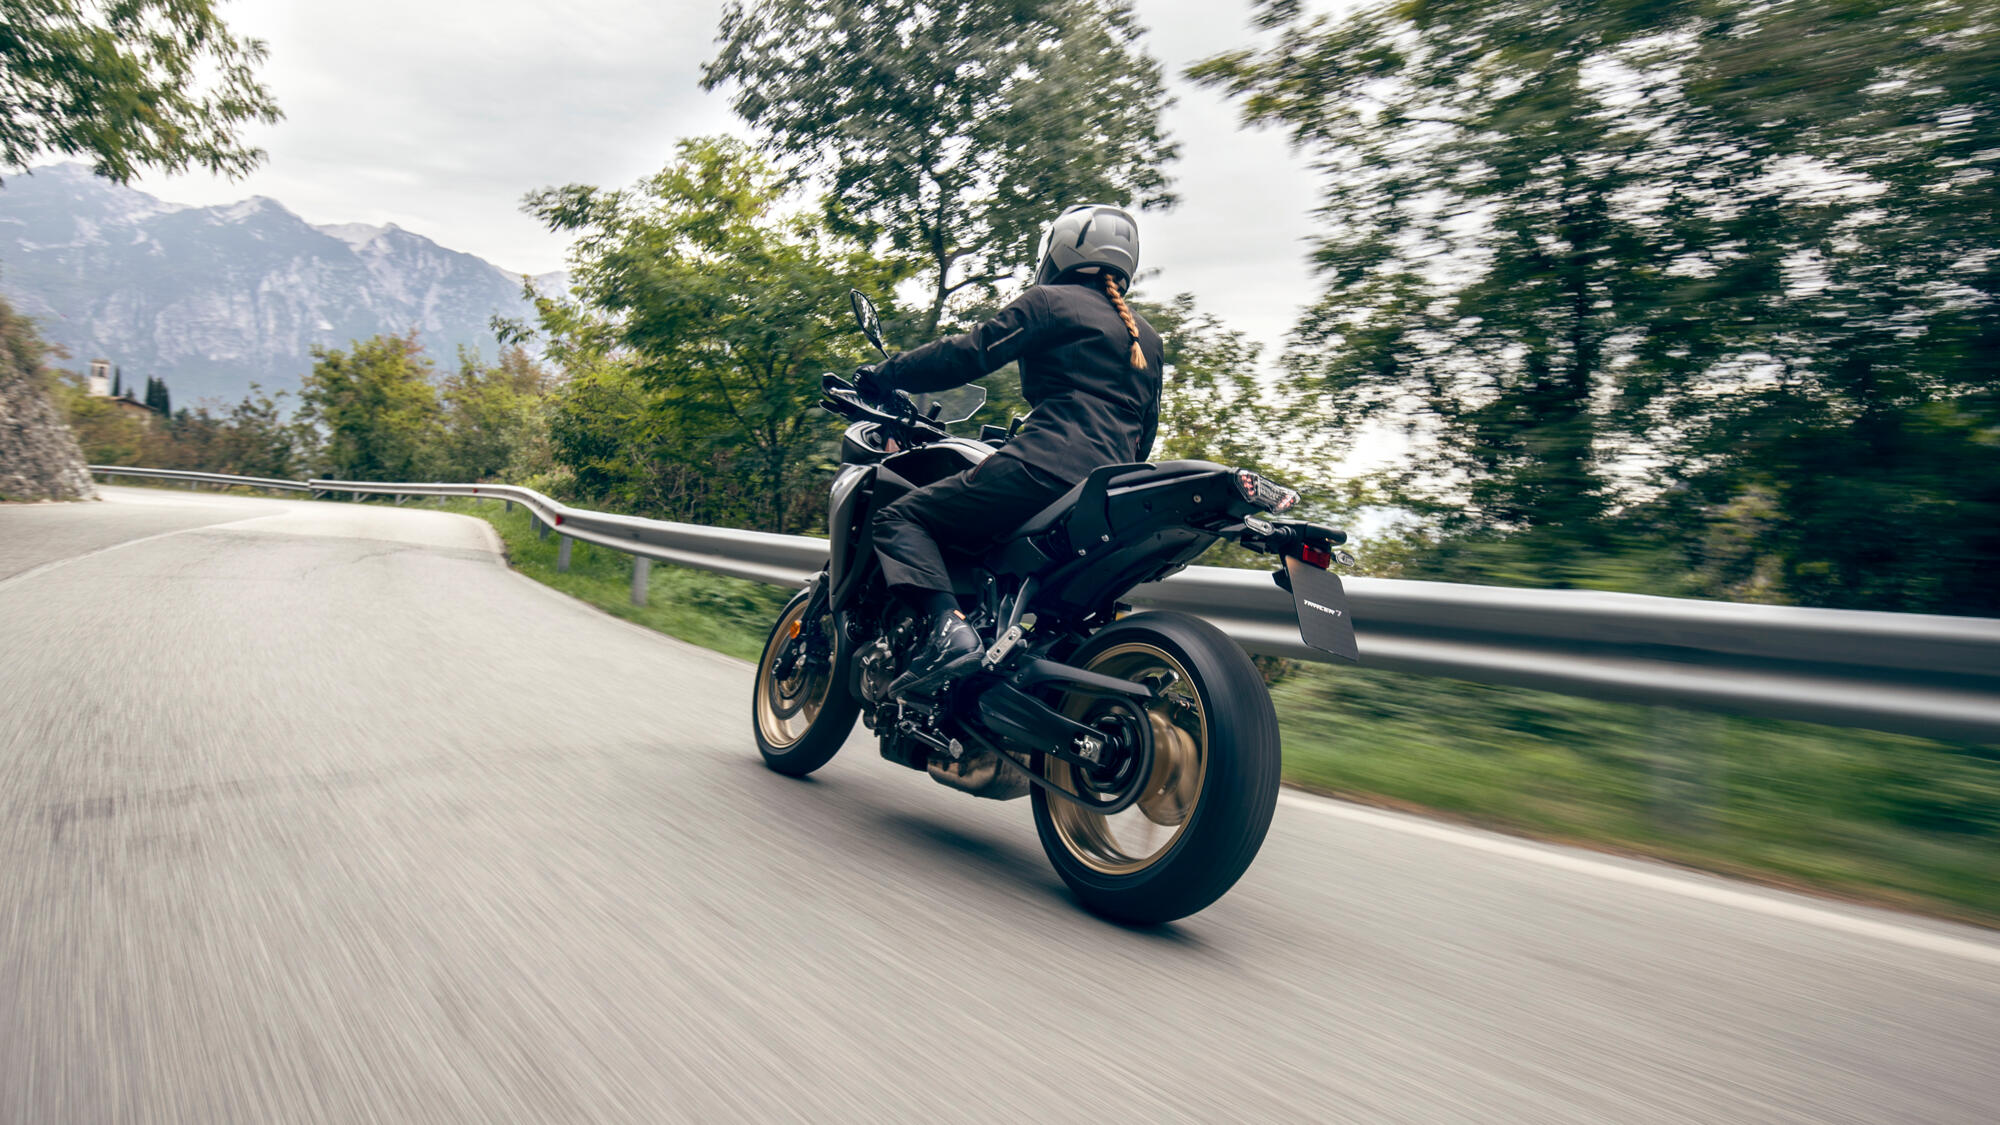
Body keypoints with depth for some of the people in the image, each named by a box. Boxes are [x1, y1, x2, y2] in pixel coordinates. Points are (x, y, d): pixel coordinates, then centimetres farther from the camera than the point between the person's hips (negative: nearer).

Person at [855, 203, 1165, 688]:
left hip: (1045, 469, -8)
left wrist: (885, 375, 9)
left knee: (901, 518, -5)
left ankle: (947, 627, -28)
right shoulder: (1146, 336, 26)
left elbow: (970, 353, -2)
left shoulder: (1050, 302, 5)